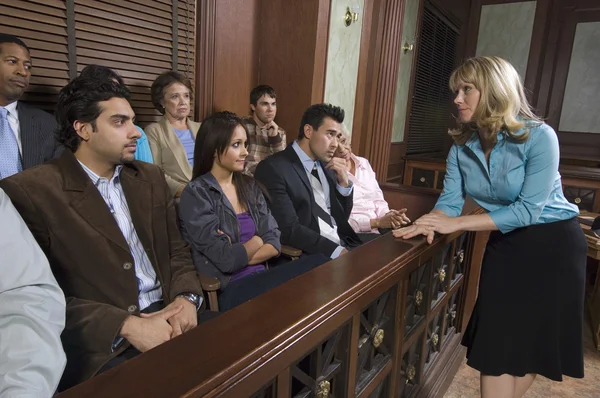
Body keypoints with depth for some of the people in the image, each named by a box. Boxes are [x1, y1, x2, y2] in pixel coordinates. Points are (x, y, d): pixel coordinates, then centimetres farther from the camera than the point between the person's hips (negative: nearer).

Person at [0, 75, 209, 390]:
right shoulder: (30, 191, -5)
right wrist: (126, 326, -16)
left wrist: (186, 297, -5)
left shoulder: (151, 178, 12)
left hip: (169, 319, 5)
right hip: (101, 347, -5)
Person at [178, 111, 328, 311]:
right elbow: (226, 259, -16)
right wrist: (256, 241, 1)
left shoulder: (250, 186, 10)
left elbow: (274, 243, 3)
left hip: (261, 277, 6)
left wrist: (238, 253, -12)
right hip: (229, 289, -6)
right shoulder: (196, 193, -9)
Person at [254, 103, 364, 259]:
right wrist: (336, 251, -22)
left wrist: (344, 182, -1)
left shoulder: (326, 164, 11)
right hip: (307, 256, -7)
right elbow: (289, 230, -17)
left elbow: (342, 217, 14)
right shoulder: (273, 168, -11)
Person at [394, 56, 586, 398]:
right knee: (497, 339, 7)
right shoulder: (462, 145, -6)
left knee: (535, 341, 9)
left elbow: (528, 210, -26)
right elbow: (450, 200, -8)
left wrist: (456, 224, -31)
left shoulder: (538, 136, -22)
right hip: (506, 243, 4)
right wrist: (429, 224, -31)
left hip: (553, 243, -4)